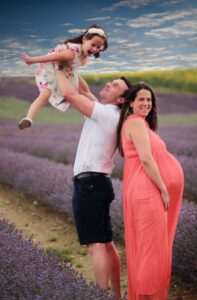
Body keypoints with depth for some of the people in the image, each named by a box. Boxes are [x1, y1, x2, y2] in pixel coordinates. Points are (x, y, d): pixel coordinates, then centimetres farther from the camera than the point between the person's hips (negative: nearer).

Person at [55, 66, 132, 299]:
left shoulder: (106, 113, -12)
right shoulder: (104, 112, 15)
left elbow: (69, 94, -15)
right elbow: (85, 92, 29)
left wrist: (58, 69, 0)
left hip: (89, 183, -10)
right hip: (96, 183, 10)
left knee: (96, 245, -11)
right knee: (106, 244, 13)